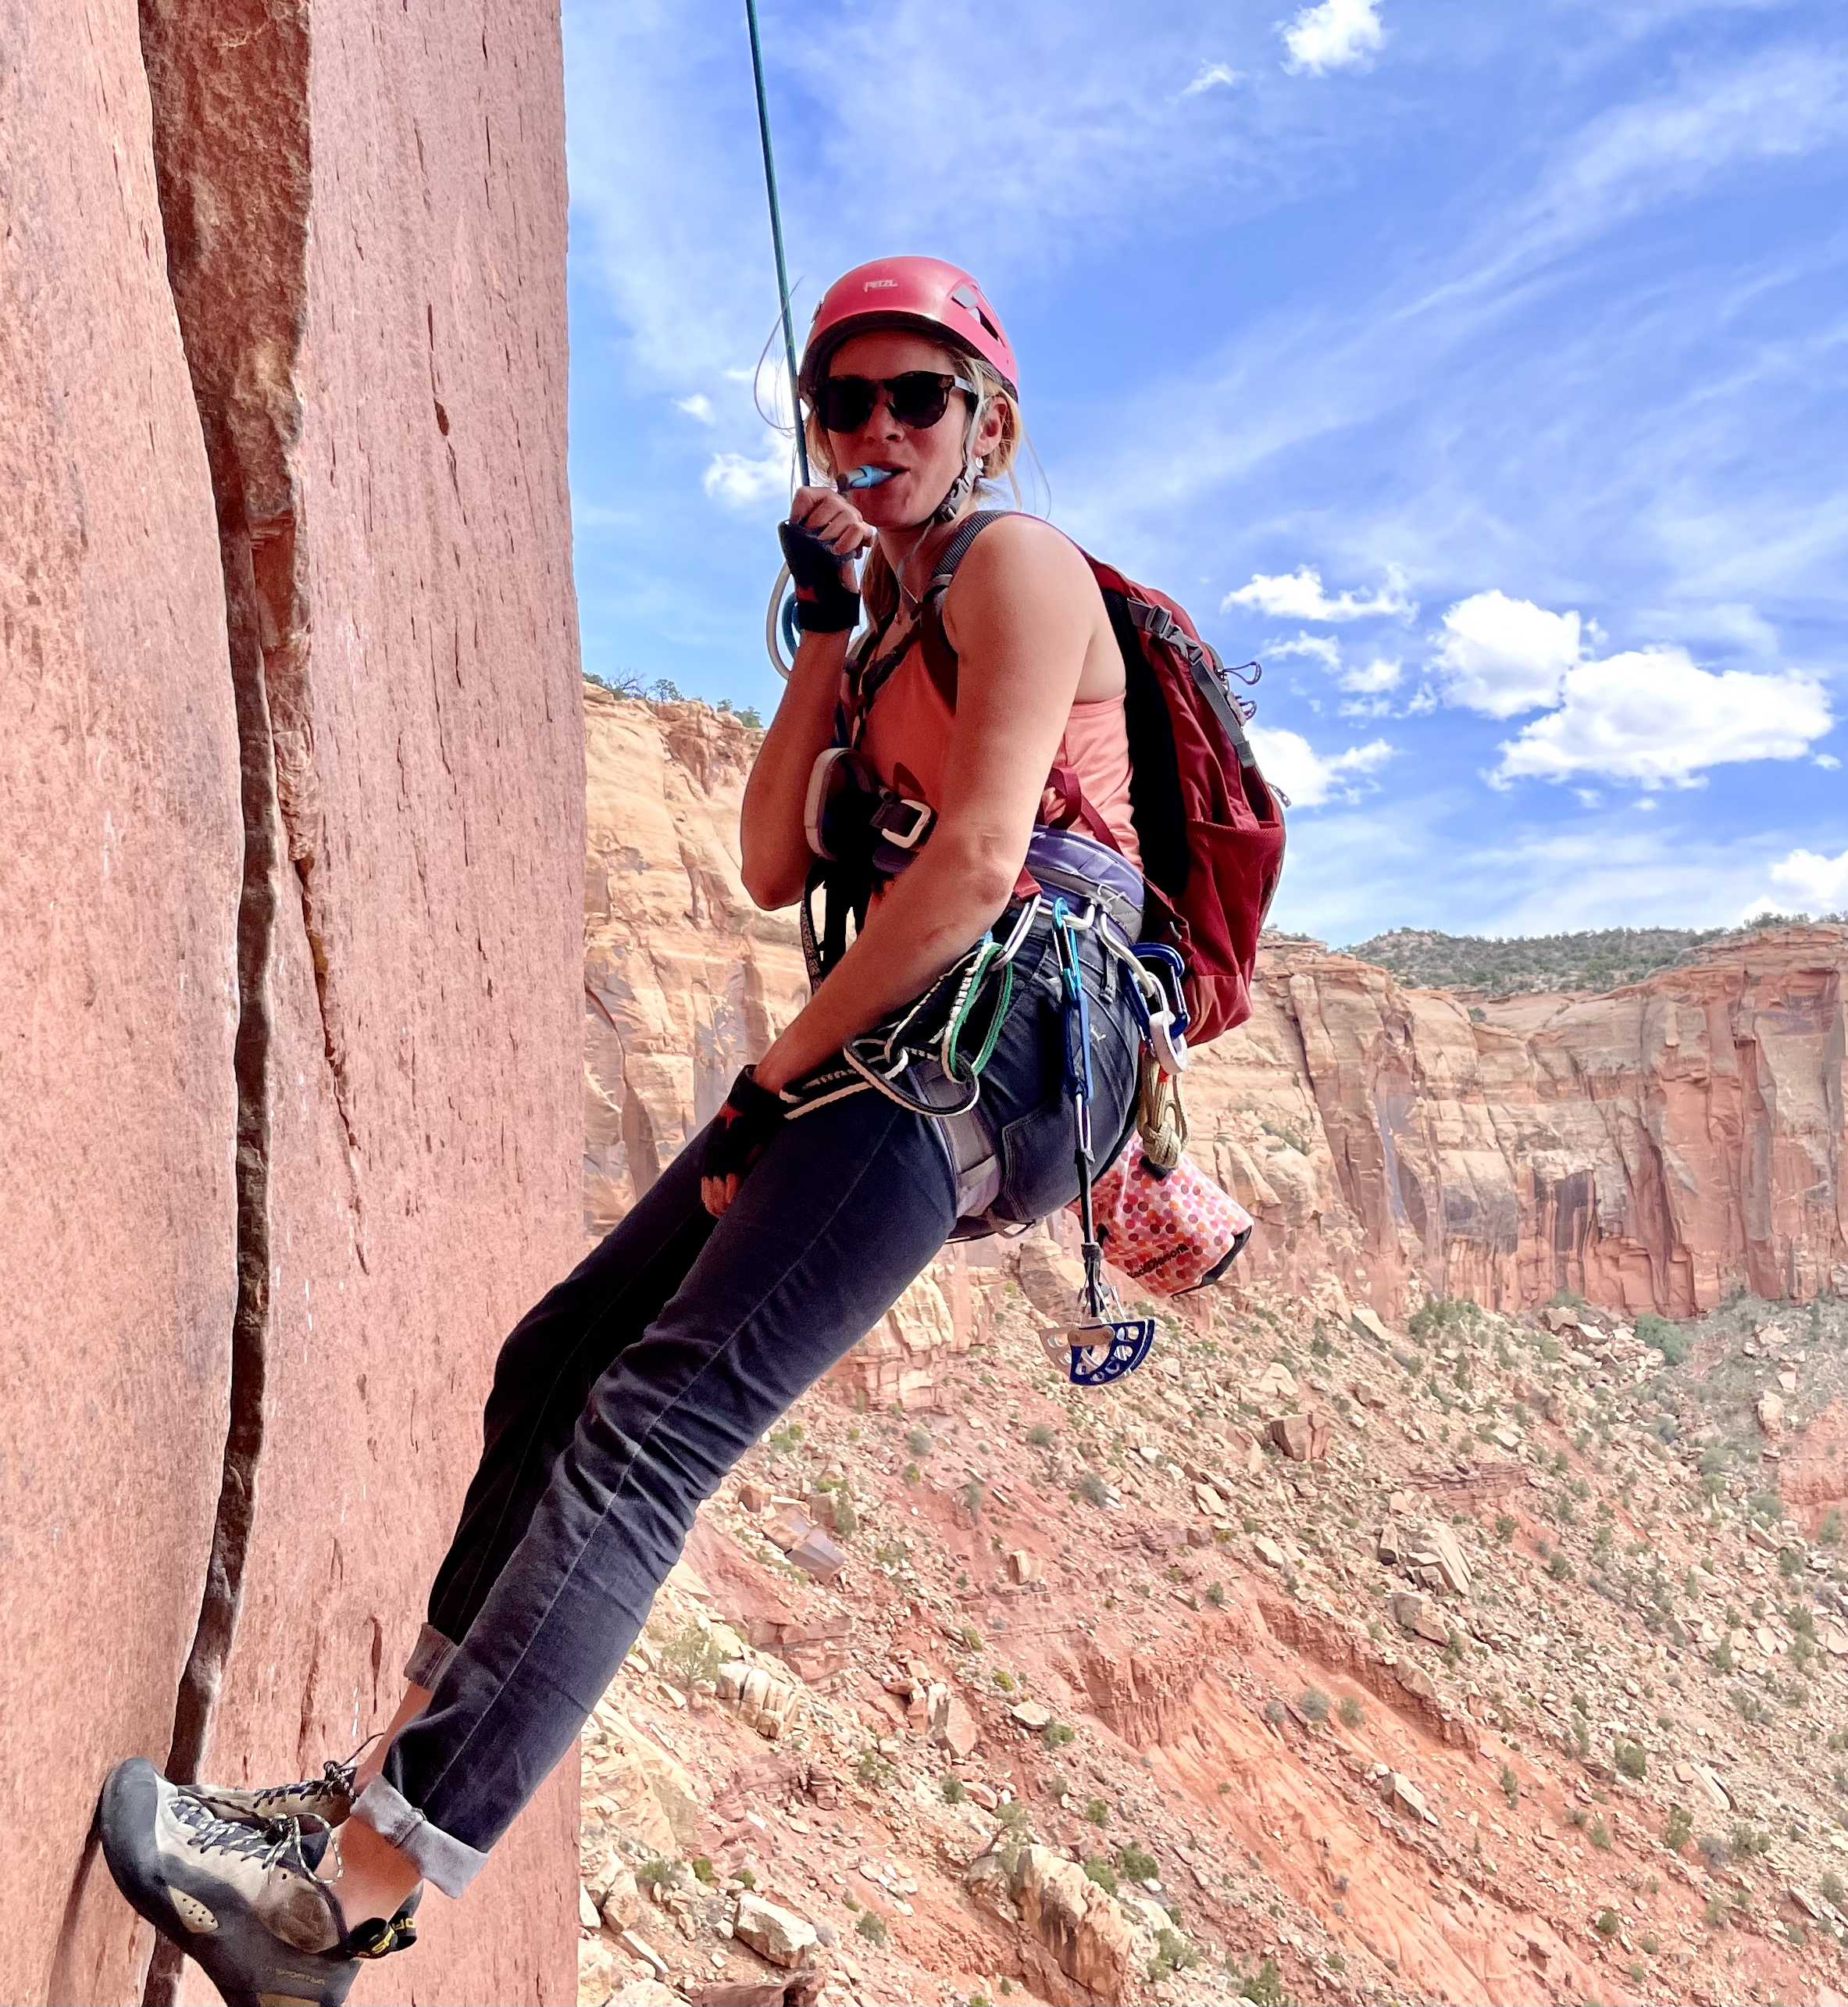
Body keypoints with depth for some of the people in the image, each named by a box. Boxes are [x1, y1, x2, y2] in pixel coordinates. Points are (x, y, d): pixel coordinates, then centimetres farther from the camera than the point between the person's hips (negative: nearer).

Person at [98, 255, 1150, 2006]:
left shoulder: (1019, 565, 0)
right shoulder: (889, 629, 27)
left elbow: (981, 861, -15)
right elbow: (775, 867, 14)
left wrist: (771, 1079, -12)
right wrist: (825, 634, 7)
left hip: (995, 1037, -9)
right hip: (897, 1051, 9)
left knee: (651, 1423, -19)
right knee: (559, 1361, 4)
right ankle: (387, 1778, 12)